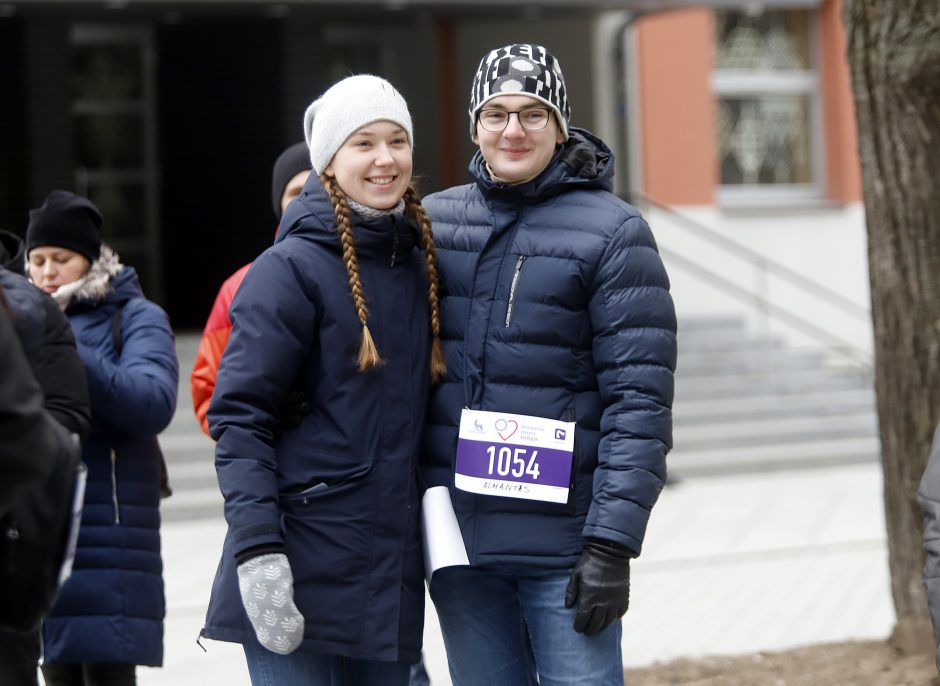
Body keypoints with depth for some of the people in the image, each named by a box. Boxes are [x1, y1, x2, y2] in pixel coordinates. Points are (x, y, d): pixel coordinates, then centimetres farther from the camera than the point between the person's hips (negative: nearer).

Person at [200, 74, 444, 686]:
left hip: (393, 565, 6)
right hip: (303, 562, -6)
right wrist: (257, 551, -20)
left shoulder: (420, 263, 14)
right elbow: (239, 416, -11)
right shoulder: (291, 269, -7)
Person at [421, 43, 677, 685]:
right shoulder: (435, 220, 9)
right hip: (455, 539, 4)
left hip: (563, 541, -4)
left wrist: (613, 544, -15)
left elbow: (639, 403, -9)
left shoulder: (612, 232, -4)